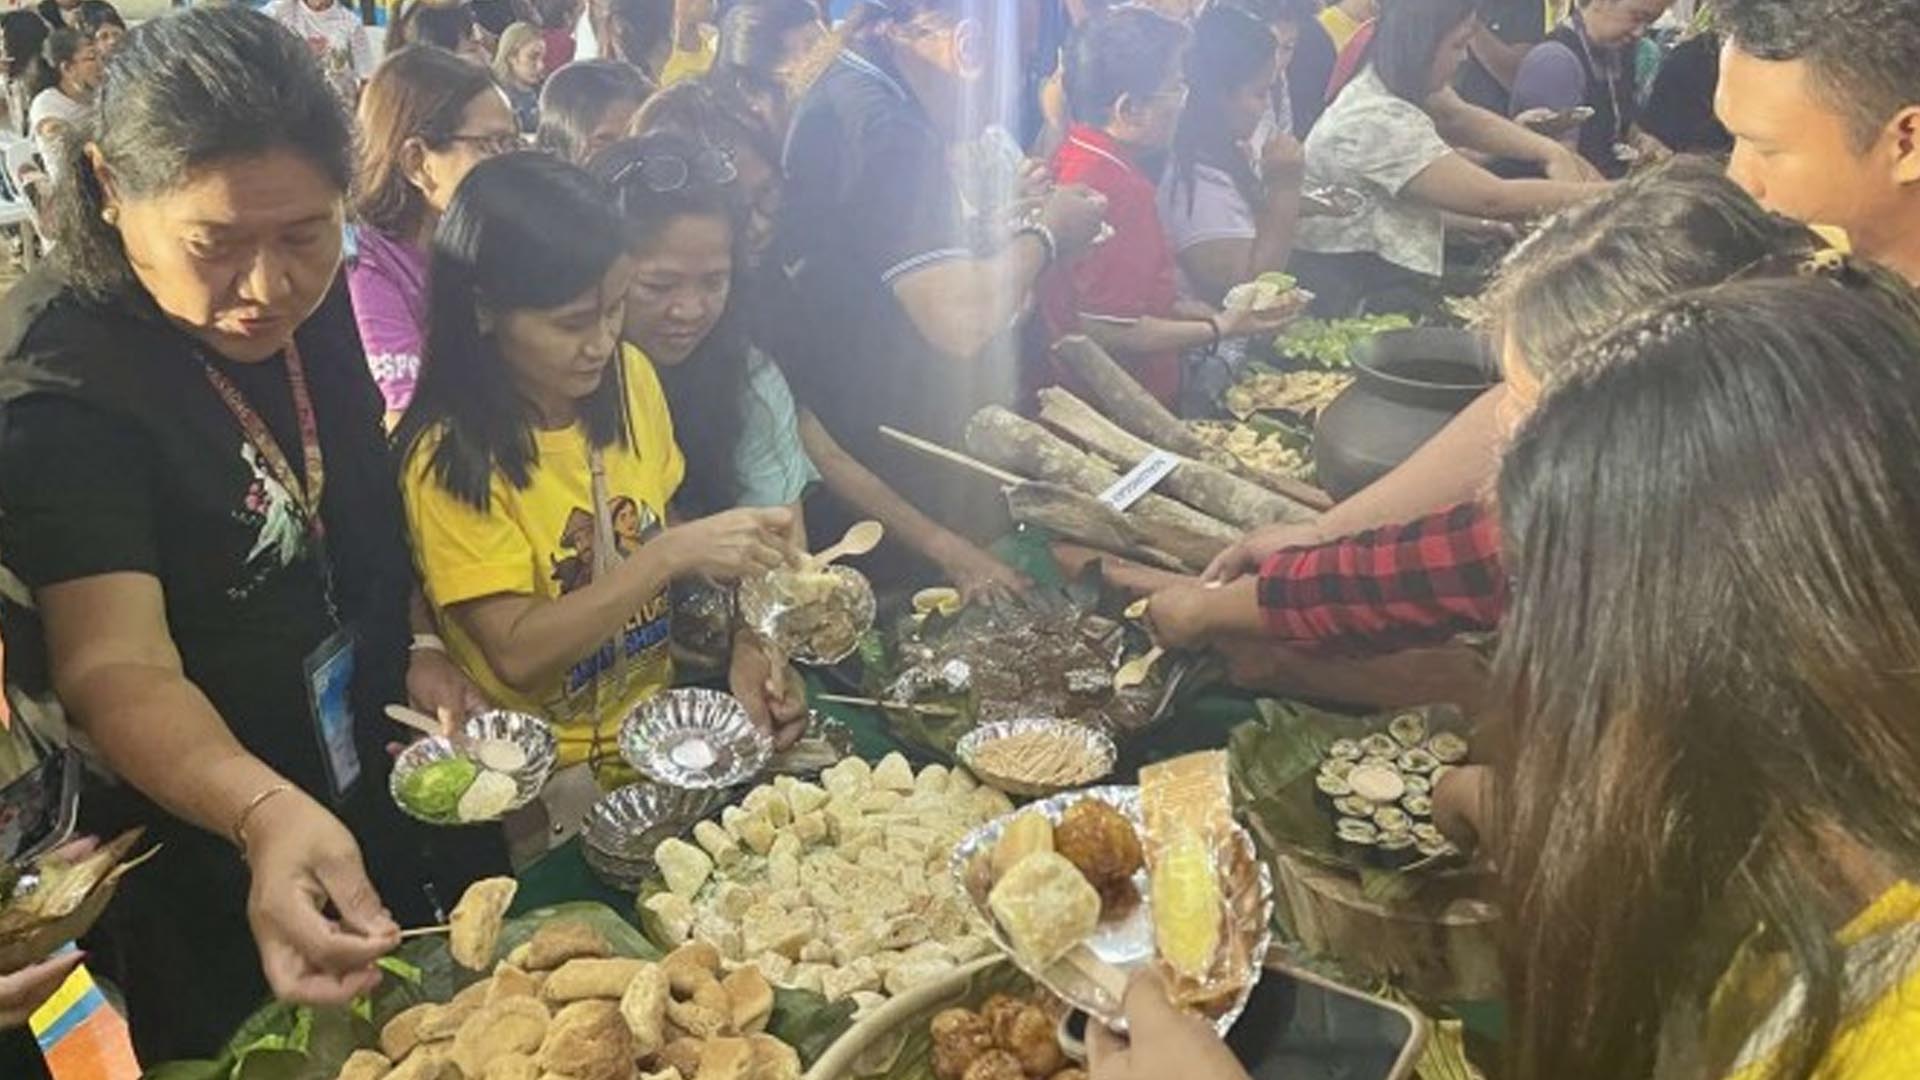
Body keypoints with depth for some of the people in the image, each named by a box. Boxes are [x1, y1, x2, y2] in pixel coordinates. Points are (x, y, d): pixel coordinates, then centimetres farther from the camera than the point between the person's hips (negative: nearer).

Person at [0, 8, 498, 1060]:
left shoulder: (307, 303, -4)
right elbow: (116, 665, -35)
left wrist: (404, 656, -2)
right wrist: (264, 811, -52)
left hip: (382, 805, 7)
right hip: (209, 897, -6)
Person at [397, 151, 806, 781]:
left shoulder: (629, 378, 1)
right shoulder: (450, 457, -16)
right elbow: (517, 654, -18)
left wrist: (741, 645, -5)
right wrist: (672, 555, -26)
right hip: (546, 778, -6)